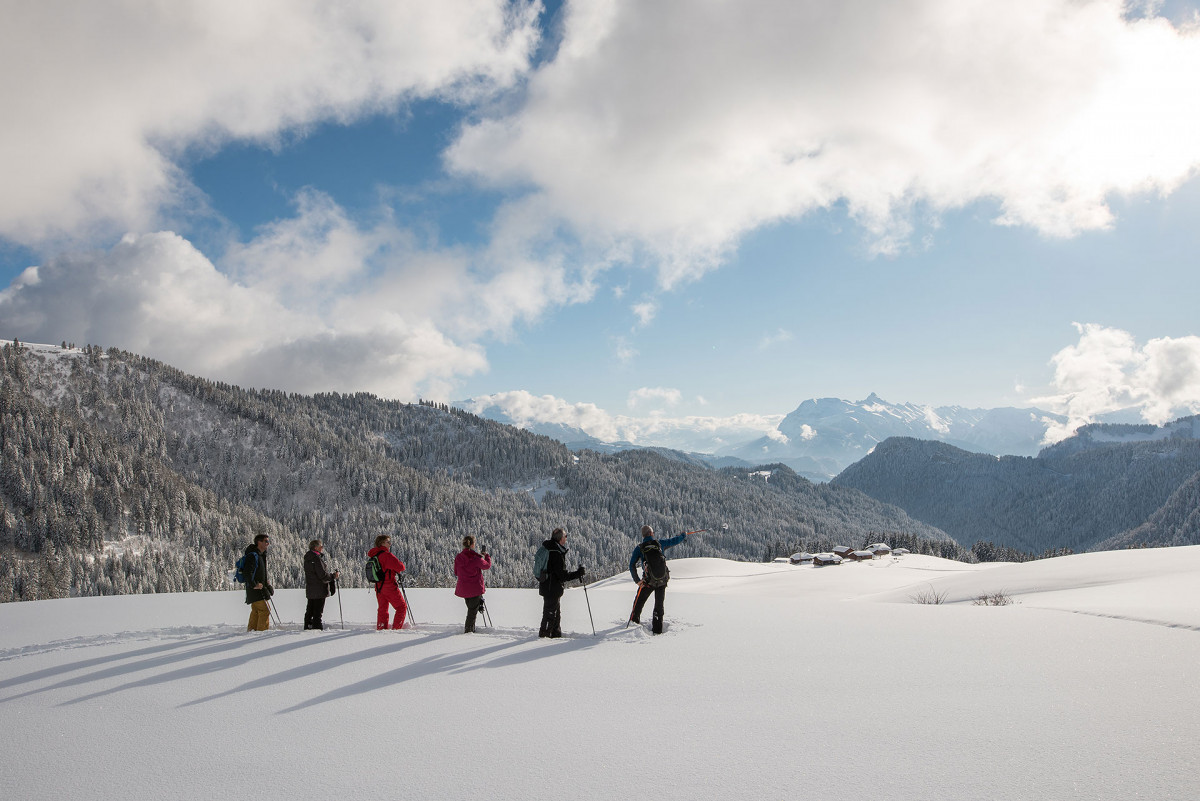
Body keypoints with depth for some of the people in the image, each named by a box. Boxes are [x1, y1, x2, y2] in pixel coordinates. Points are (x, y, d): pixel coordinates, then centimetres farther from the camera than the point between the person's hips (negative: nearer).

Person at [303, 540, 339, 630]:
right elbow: (323, 575, -21)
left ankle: (308, 626, 22)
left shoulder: (308, 558, 11)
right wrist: (333, 576, -10)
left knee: (310, 610, 16)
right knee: (318, 611, -4)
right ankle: (317, 626, -2)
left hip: (310, 590, 9)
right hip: (319, 590, -9)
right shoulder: (317, 559, -18)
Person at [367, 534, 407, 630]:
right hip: (389, 586, -8)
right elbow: (400, 567, -19)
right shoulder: (386, 555, -17)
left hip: (378, 586, 8)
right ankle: (396, 628, -2)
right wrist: (401, 564, 3)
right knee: (402, 607, 3)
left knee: (382, 609, 18)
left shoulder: (373, 555, 9)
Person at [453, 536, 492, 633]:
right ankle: (468, 630, 13)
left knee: (471, 608, 24)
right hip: (475, 588, -5)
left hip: (463, 588, 5)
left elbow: (456, 573, 7)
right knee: (473, 610, 9)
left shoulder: (458, 557, -5)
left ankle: (471, 628, 32)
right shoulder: (476, 558, -18)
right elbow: (487, 566, 0)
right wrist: (487, 555, 16)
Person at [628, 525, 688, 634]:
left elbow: (632, 565, -10)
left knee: (639, 602, 15)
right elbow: (674, 541, 16)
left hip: (648, 581, -2)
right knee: (659, 605, 13)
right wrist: (683, 536, 35)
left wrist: (637, 580, -7)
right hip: (663, 580, 2)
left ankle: (634, 622, 16)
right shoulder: (660, 544, 0)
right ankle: (657, 630, 16)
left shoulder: (639, 548, -4)